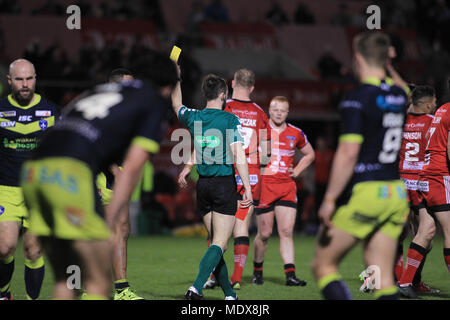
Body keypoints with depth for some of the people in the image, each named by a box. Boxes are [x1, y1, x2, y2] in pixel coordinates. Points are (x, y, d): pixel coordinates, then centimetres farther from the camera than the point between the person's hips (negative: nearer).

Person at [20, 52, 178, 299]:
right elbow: (132, 168, 2)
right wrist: (109, 222, 3)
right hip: (69, 173, -7)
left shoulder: (100, 90, 32)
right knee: (98, 283, 0)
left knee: (64, 281, 15)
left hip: (32, 171, 7)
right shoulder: (155, 101, 13)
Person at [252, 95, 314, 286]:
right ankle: (257, 271, 22)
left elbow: (309, 154, 25)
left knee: (287, 231, -7)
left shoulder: (295, 134, 8)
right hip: (263, 186, -2)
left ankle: (290, 274, -10)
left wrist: (297, 170, 10)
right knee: (264, 233, 2)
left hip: (287, 186, 2)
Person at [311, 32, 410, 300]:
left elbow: (348, 153, -19)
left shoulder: (357, 99, -12)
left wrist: (329, 199, -15)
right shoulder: (400, 95, 8)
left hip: (364, 193, -7)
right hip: (396, 193, 7)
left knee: (323, 265, 6)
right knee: (384, 280, 6)